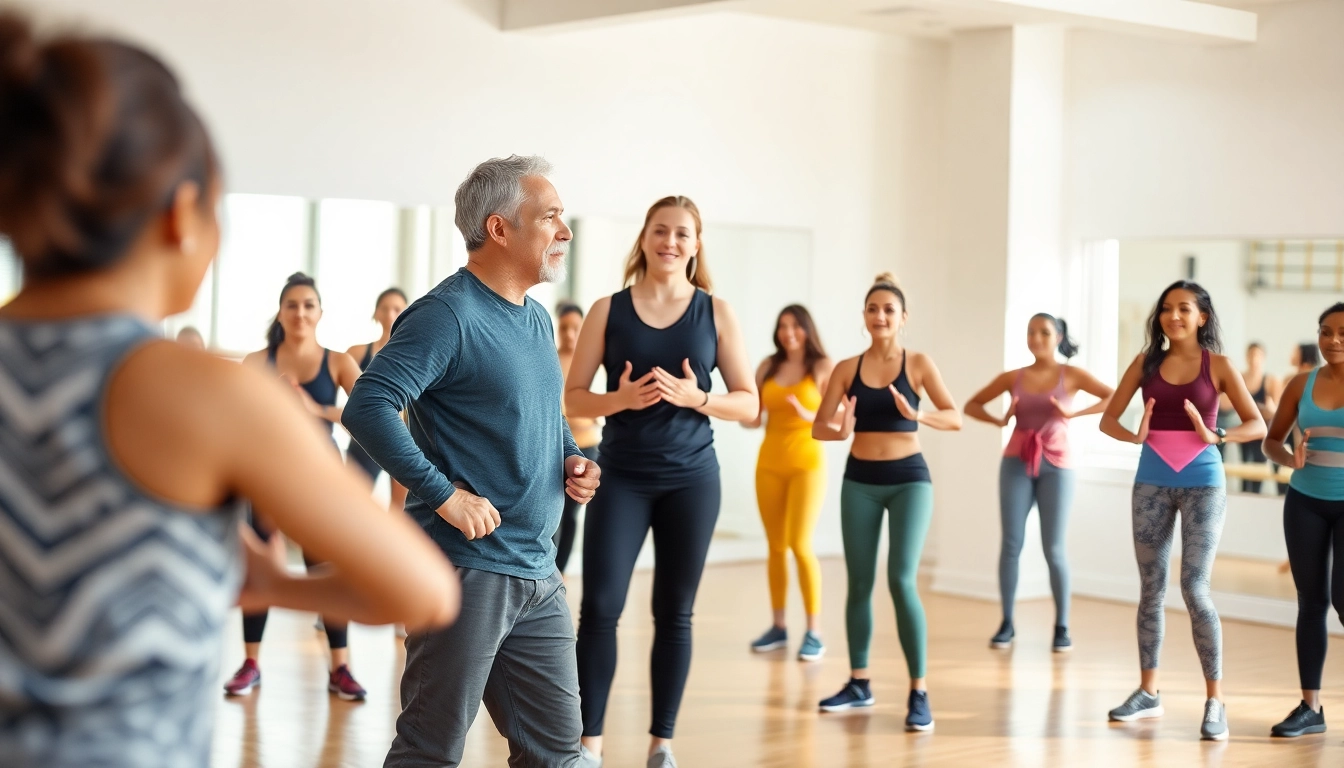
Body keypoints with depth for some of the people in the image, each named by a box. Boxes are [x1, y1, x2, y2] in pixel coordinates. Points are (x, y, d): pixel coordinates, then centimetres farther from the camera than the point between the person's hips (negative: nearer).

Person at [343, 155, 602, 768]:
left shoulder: (537, 320, 15)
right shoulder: (448, 315, -13)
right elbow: (367, 407, -24)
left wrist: (574, 458, 10)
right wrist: (445, 494, -24)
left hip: (538, 578, 8)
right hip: (466, 572, -8)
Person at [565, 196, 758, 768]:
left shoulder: (716, 312, 3)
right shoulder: (608, 310, 1)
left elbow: (748, 402, 3)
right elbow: (573, 398, 1)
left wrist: (696, 397, -14)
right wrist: (621, 398, -18)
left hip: (691, 478, 1)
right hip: (622, 475, -1)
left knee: (674, 613, 6)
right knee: (599, 607, -8)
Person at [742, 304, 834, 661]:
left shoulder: (823, 367, -4)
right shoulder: (768, 366, 7)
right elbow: (752, 419, 9)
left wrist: (808, 415, -24)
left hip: (807, 462, -4)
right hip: (770, 463, 4)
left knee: (800, 545, -12)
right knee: (776, 546, 9)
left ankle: (814, 634, -7)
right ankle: (778, 626, 17)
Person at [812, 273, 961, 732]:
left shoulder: (918, 364, -3)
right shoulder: (847, 369, 2)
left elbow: (955, 419, -10)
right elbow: (818, 427, -2)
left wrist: (918, 415, -29)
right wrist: (841, 431, -24)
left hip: (908, 479, -3)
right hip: (859, 481, 3)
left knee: (902, 581, -12)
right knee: (860, 582, 8)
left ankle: (919, 694, -7)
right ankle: (859, 684, 22)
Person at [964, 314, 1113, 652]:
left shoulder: (1071, 375, 2)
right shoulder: (1012, 377, 7)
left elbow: (1114, 399, -6)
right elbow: (972, 405, 15)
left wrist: (1075, 414, -15)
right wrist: (999, 421, -3)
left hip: (1055, 464, -2)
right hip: (1016, 462, 2)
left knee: (1054, 549, -2)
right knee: (1011, 543, -2)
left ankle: (1062, 626, 8)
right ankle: (1007, 623, 6)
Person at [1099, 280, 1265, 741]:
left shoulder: (1217, 366, -2)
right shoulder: (1146, 362, 4)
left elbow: (1257, 425, -5)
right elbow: (1108, 419, 5)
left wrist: (1216, 436, -22)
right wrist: (1134, 436, -15)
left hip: (1202, 484, -3)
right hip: (1153, 483, 3)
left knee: (1195, 590, -9)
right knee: (1151, 588, 9)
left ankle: (1215, 701, -2)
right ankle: (1148, 692, 20)